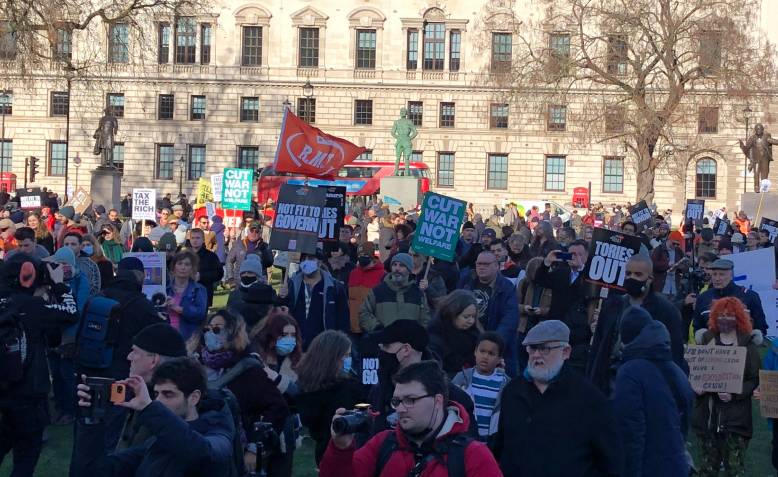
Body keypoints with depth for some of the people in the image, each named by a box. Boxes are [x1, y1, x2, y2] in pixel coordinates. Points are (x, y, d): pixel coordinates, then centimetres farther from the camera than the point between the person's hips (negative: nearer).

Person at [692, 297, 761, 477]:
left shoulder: (748, 344, -1)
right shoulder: (706, 340, 10)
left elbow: (755, 380, -4)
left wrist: (734, 394, -18)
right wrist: (695, 386, -6)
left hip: (735, 417, -3)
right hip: (707, 414, 4)